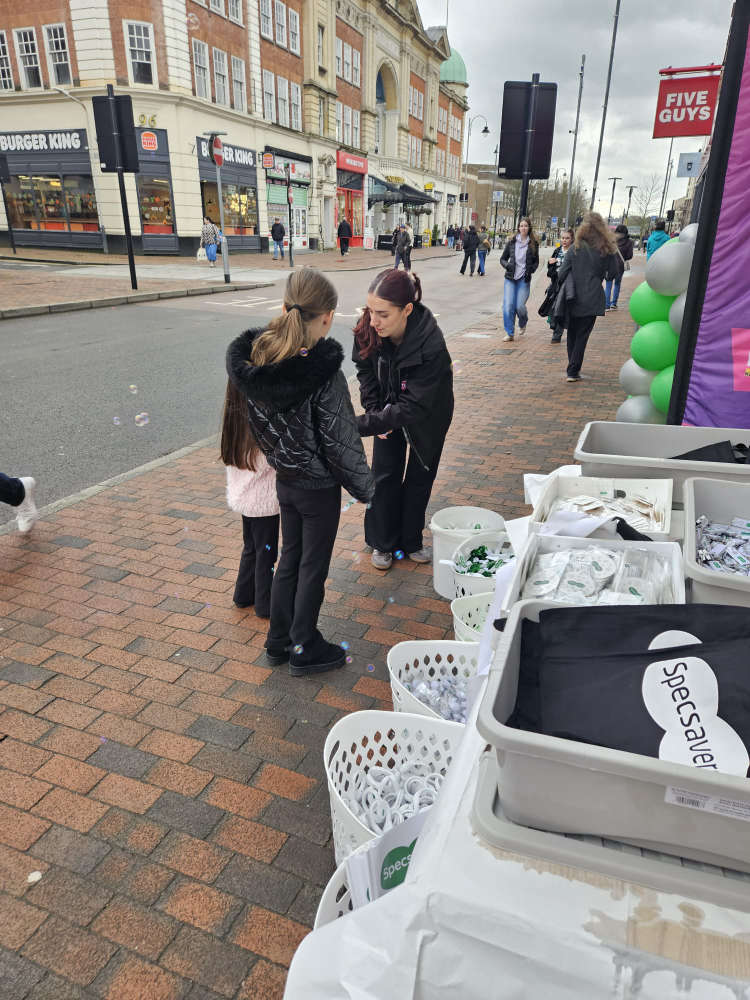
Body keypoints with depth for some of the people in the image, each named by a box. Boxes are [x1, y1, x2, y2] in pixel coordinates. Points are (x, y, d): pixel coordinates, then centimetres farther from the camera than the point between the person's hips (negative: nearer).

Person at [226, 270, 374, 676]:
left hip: (284, 479, 6)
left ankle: (278, 640, 36)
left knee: (289, 557, 22)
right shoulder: (324, 373, -27)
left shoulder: (255, 361, -8)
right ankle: (304, 649, 29)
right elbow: (342, 442, -20)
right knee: (313, 566, 12)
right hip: (319, 486, -6)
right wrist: (365, 487, -5)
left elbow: (258, 422, 2)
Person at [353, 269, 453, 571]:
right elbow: (365, 370, -5)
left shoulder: (432, 347, -41)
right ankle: (383, 543, 21)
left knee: (419, 476, 10)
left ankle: (411, 541, 29)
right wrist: (375, 411, -13)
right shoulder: (368, 329, -27)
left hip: (427, 414, -3)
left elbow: (413, 408, -40)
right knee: (385, 474, 5)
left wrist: (360, 425, -46)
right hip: (389, 405, 3)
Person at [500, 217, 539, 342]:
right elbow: (503, 258, 9)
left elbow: (536, 261, 11)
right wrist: (506, 265, -12)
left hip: (524, 279, -1)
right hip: (510, 278, 1)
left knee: (520, 306, -7)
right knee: (508, 305, -8)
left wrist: (530, 271, -8)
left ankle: (522, 324, 27)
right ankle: (509, 333, 3)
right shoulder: (512, 242, 5)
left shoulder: (533, 244, 4)